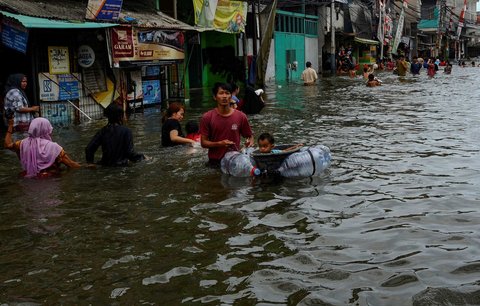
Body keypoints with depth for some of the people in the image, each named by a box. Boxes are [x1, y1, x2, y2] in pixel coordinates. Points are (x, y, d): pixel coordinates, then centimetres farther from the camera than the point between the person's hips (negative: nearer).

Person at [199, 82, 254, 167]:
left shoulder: (241, 116, -1)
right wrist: (219, 144, -18)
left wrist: (250, 143, -11)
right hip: (215, 161, -1)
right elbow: (203, 142, -2)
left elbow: (250, 136, 11)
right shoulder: (207, 117, -3)